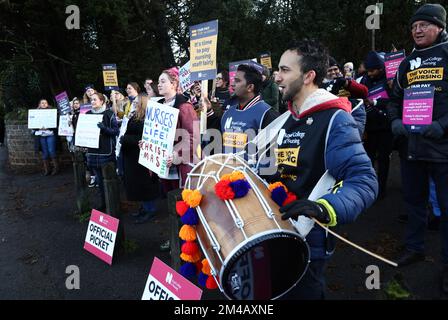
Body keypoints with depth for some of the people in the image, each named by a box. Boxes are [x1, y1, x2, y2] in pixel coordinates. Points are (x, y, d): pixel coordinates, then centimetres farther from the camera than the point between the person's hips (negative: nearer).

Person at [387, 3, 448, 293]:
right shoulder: (407, 63, 14)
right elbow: (395, 98, 17)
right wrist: (395, 120, -2)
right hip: (410, 144, 5)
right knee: (413, 198, 15)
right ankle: (415, 247, 32)